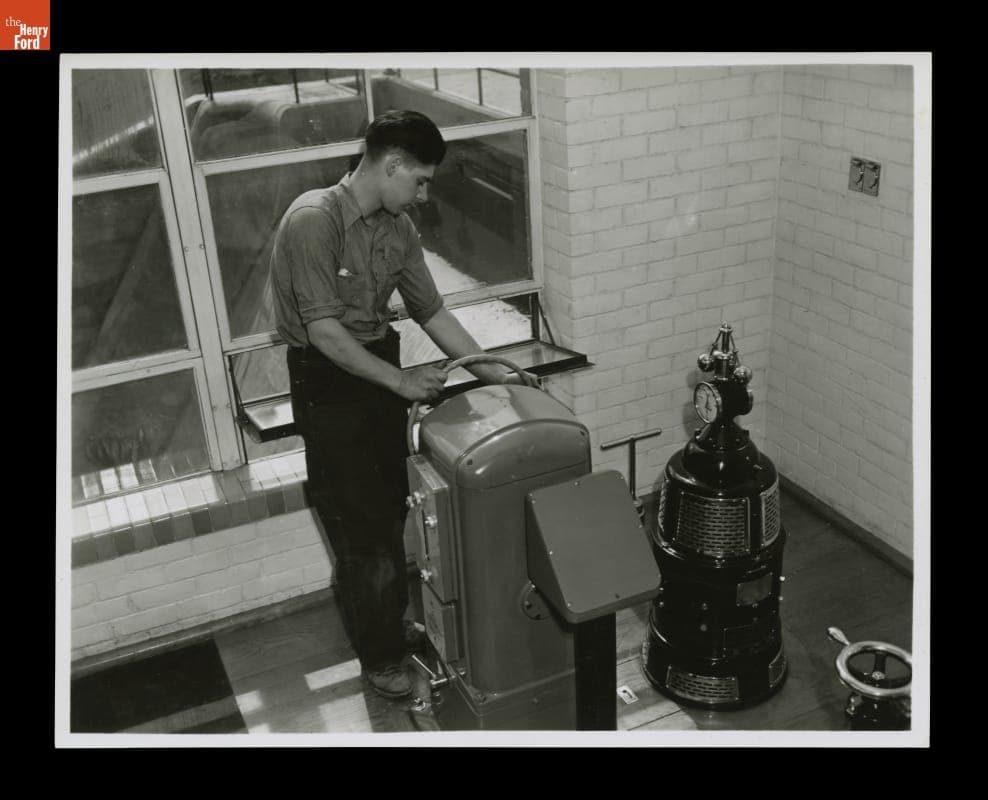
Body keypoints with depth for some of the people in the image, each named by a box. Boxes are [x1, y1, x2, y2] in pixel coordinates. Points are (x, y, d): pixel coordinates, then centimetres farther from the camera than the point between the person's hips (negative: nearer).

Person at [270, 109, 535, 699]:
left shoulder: (398, 227, 1)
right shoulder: (313, 221, -22)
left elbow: (432, 312, 7)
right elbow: (323, 330, -25)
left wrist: (493, 371, 1)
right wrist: (400, 380, -23)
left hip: (382, 369, 7)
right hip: (327, 379, -7)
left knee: (390, 510, 17)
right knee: (358, 522, 2)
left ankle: (392, 623, 37)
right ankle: (380, 655, 17)